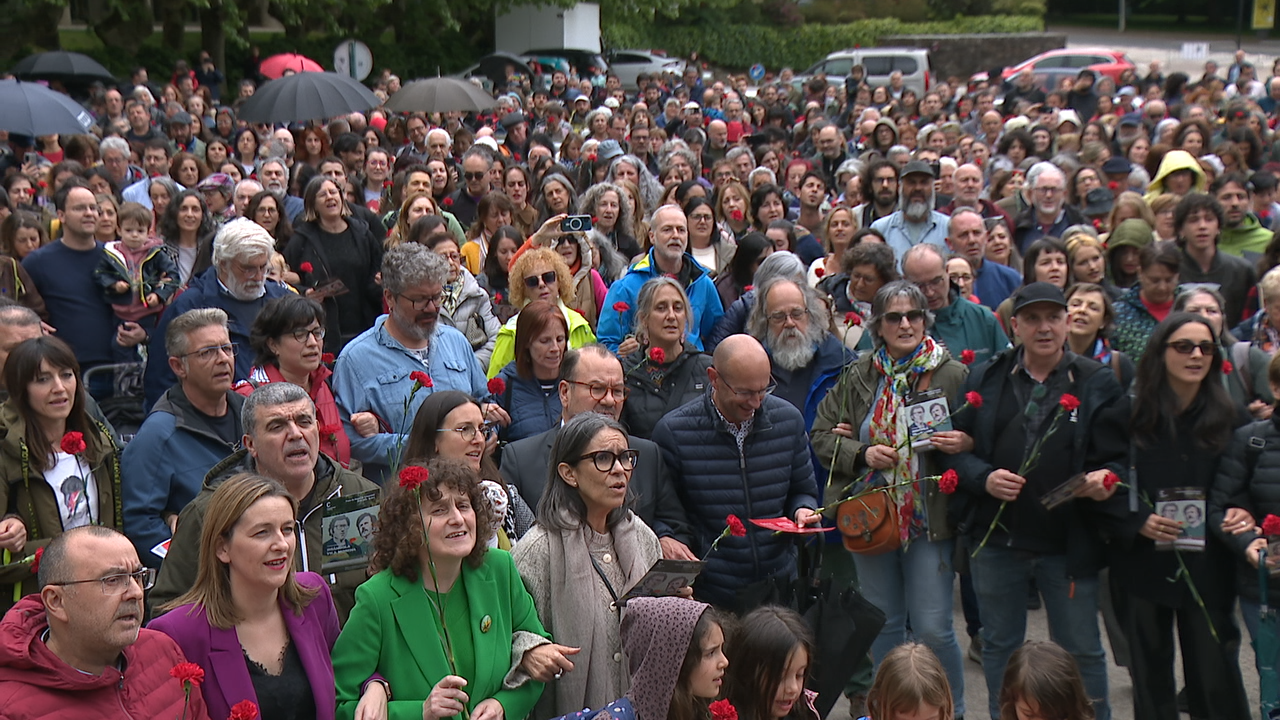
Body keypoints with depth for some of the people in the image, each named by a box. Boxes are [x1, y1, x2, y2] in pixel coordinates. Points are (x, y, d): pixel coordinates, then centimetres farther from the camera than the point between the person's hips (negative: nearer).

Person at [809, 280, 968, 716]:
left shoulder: (952, 375, -2)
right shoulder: (857, 377, 4)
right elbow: (822, 435, 6)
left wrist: (964, 443, -18)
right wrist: (863, 454, -11)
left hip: (930, 517, -3)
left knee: (933, 628, -2)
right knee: (884, 626, 14)